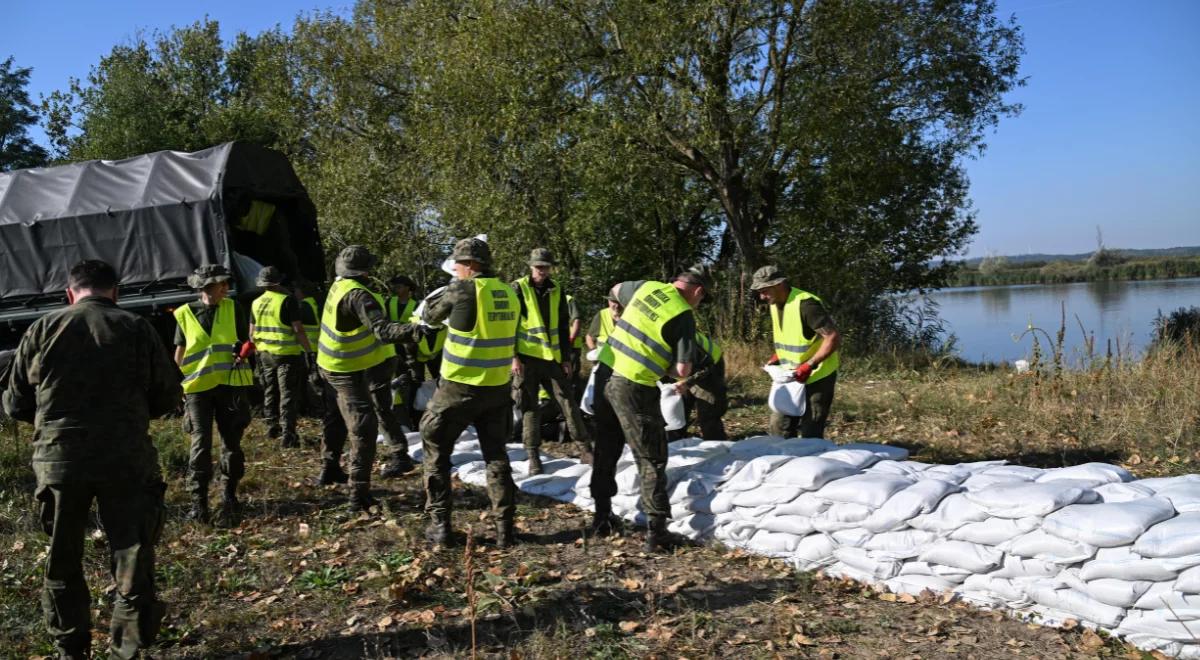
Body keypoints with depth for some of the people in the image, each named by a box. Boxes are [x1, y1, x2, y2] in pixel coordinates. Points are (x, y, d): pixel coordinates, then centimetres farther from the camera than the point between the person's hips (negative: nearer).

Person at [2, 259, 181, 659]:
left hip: (57, 460, 2)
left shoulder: (42, 330, 3)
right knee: (132, 556, 8)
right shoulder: (137, 329, -1)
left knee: (63, 559, 17)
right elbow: (169, 398, 2)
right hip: (126, 459, -1)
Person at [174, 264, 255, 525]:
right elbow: (179, 354, 8)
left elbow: (246, 340, 11)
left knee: (232, 442, 7)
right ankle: (198, 501, 7)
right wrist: (178, 384, 3)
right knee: (201, 445, -2)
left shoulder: (233, 309, 4)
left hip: (230, 384, 2)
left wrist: (245, 350, -9)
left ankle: (229, 497, 20)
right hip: (198, 386, -1)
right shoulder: (185, 314, 1)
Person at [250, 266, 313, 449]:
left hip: (265, 353, 6)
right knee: (288, 395, -1)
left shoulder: (256, 303, 7)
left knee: (270, 393, 20)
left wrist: (257, 350, 26)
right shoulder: (287, 300, -13)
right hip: (287, 354, -6)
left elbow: (252, 333, 13)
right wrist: (309, 352, -15)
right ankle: (288, 435, -4)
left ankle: (272, 427, 30)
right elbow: (298, 330, -18)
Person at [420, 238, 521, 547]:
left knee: (437, 453, 11)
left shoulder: (463, 290, -13)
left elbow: (431, 316, 3)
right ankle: (504, 527, 13)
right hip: (497, 388, 5)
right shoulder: (508, 293, 3)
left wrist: (446, 293, 20)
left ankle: (440, 526, 11)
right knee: (497, 455, 15)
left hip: (459, 387, -5)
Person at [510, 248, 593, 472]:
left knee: (568, 403, 3)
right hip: (527, 357, -3)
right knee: (530, 407, 3)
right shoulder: (518, 289, -2)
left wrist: (566, 358, 10)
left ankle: (586, 450, 10)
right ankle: (533, 456, 12)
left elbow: (564, 328, 15)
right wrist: (514, 356, -11)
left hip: (552, 357, 3)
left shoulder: (556, 292, 11)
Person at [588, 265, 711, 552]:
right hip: (634, 388, -6)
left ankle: (602, 517, 29)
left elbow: (616, 290, 28)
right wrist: (682, 381, 9)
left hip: (605, 373, 7)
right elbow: (683, 369, -13)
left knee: (606, 451, 19)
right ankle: (656, 532, 4)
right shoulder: (683, 316, -11)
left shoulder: (646, 287, 6)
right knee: (652, 460, 5)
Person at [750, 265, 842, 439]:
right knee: (779, 426, 10)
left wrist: (810, 365, -28)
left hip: (817, 376, -8)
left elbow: (834, 338, -24)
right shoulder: (775, 305, 5)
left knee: (810, 434, -4)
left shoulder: (806, 304, -23)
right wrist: (778, 355, 4)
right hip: (793, 375, 8)